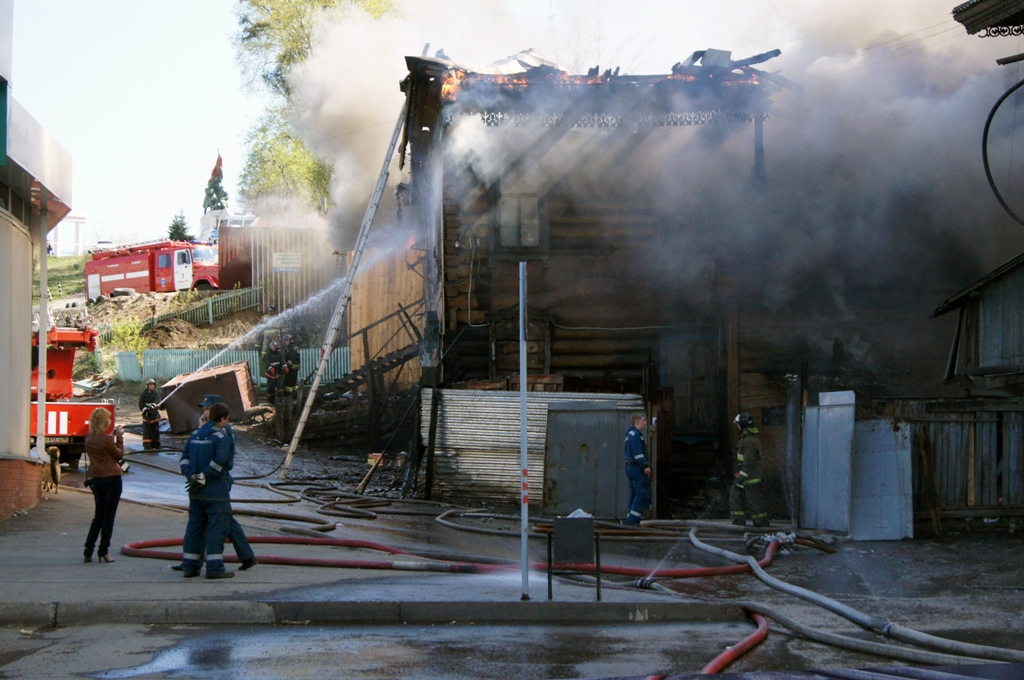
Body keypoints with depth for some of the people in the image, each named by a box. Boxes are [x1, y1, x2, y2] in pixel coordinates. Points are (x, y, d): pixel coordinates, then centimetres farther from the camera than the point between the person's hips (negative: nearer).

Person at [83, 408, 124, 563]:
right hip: (111, 479, -7)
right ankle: (103, 552, 1)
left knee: (98, 516, 14)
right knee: (108, 517, 1)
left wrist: (113, 437, 14)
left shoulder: (89, 439, 5)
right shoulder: (106, 439, -16)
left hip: (96, 479, 7)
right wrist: (119, 438, 3)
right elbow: (119, 455, -6)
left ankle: (88, 551, 9)